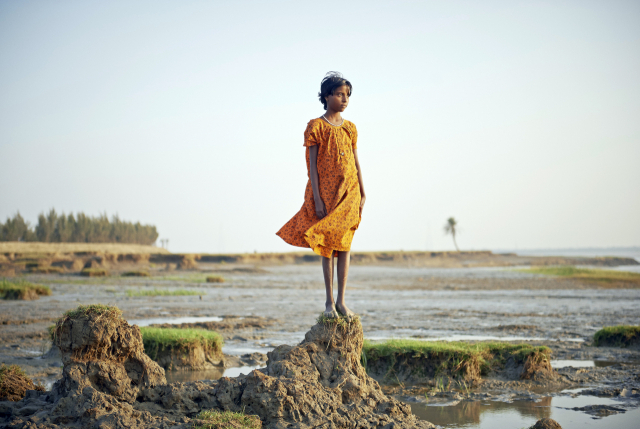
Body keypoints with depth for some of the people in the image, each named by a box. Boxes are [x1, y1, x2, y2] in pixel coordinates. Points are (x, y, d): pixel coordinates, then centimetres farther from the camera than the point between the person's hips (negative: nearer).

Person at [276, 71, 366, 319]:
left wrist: (362, 194, 8)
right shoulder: (316, 126, -4)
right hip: (326, 192, -4)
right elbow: (312, 165, -6)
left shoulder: (350, 128, 10)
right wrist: (317, 199, -12)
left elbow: (356, 163, 12)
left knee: (344, 244, 2)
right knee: (327, 244, 1)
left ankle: (341, 300, 6)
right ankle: (329, 300, 8)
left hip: (349, 193, 4)